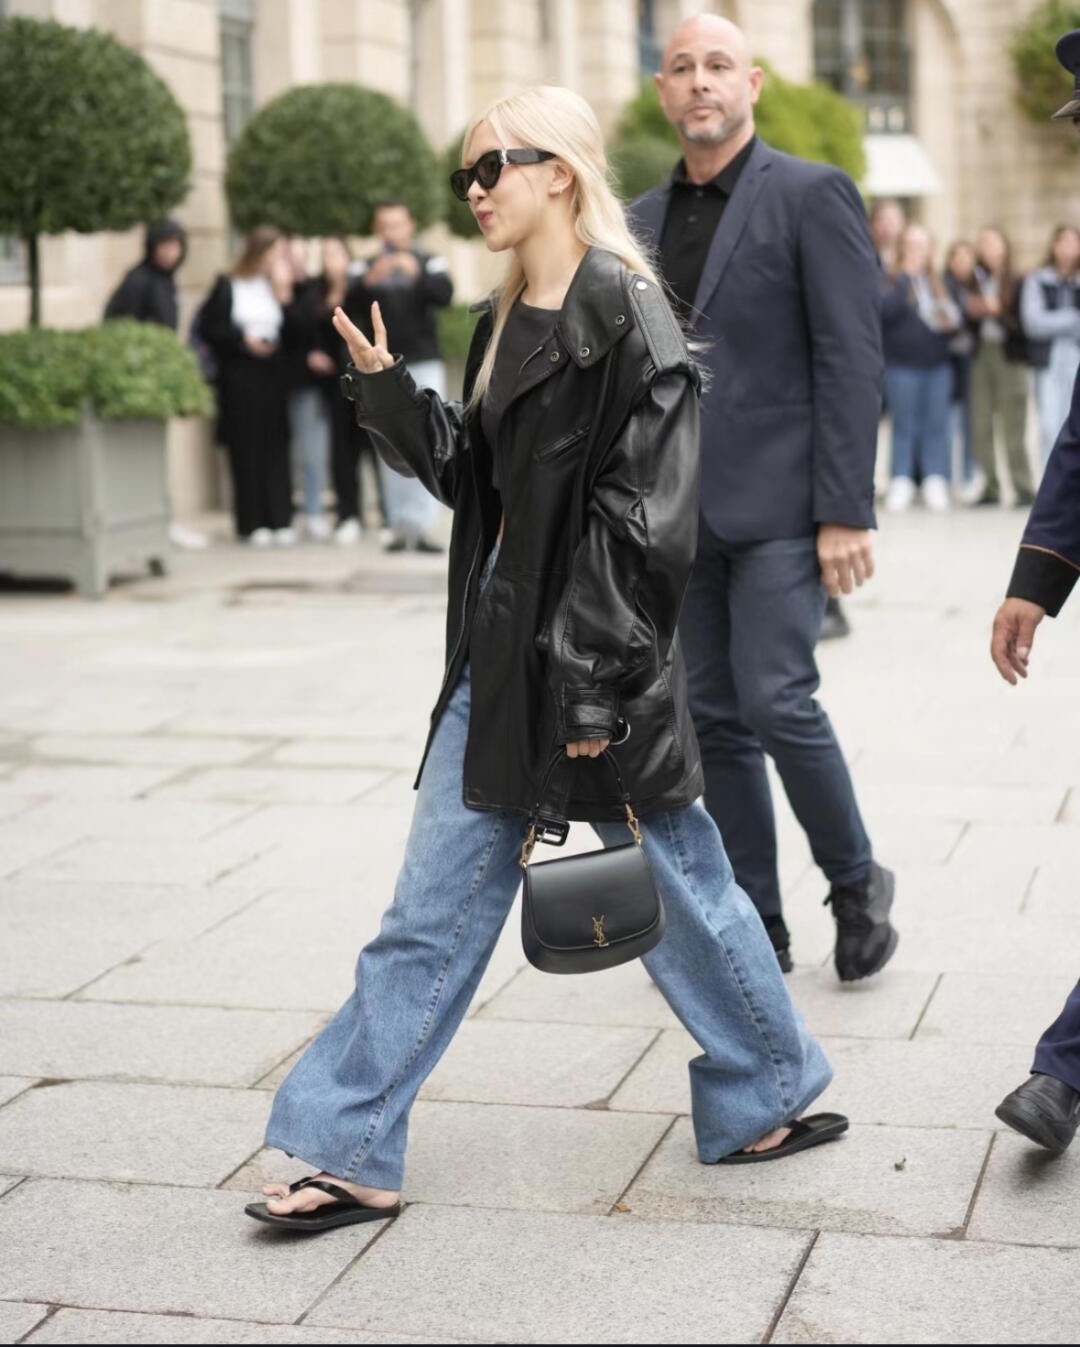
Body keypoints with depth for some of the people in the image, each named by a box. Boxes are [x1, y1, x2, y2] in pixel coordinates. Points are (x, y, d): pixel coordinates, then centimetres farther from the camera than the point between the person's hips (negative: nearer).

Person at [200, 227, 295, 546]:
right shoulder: (228, 287, 3)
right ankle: (252, 524, 3)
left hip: (274, 374, 2)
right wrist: (242, 339, -8)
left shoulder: (280, 287, 9)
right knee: (246, 449, -2)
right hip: (239, 375, -2)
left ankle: (280, 520, 4)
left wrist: (284, 294, -9)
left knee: (276, 447, -1)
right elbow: (210, 329, 2)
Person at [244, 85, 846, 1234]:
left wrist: (592, 691, -19)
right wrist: (388, 395, 5)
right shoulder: (507, 322, 13)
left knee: (673, 887, 9)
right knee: (433, 911, 8)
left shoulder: (623, 313, -13)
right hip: (496, 653, 8)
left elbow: (644, 521, -18)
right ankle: (354, 1156, 16)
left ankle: (773, 1098, 31)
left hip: (595, 661, -8)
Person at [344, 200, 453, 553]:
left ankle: (418, 525, -10)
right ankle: (399, 526, 5)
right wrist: (369, 281, -23)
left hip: (424, 365, -1)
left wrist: (417, 273, -29)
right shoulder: (366, 269, 9)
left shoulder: (430, 263, 6)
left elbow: (444, 295, -12)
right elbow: (350, 310, -5)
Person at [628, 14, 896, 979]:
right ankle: (756, 924, 17)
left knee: (777, 703, -12)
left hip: (777, 503, -6)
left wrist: (847, 512, -16)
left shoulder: (812, 195, -4)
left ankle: (857, 884, 12)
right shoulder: (646, 219, 14)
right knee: (715, 718, 7)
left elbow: (852, 358, -10)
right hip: (680, 512, 6)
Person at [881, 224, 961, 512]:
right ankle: (901, 483, 5)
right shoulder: (893, 281, 0)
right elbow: (887, 310, -19)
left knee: (936, 426, 4)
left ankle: (936, 483, 7)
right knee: (904, 425, 0)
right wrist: (906, 275, -17)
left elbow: (954, 314, 22)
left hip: (938, 364, 4)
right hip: (902, 365, -4)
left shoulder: (940, 283, 14)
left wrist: (953, 321, -1)